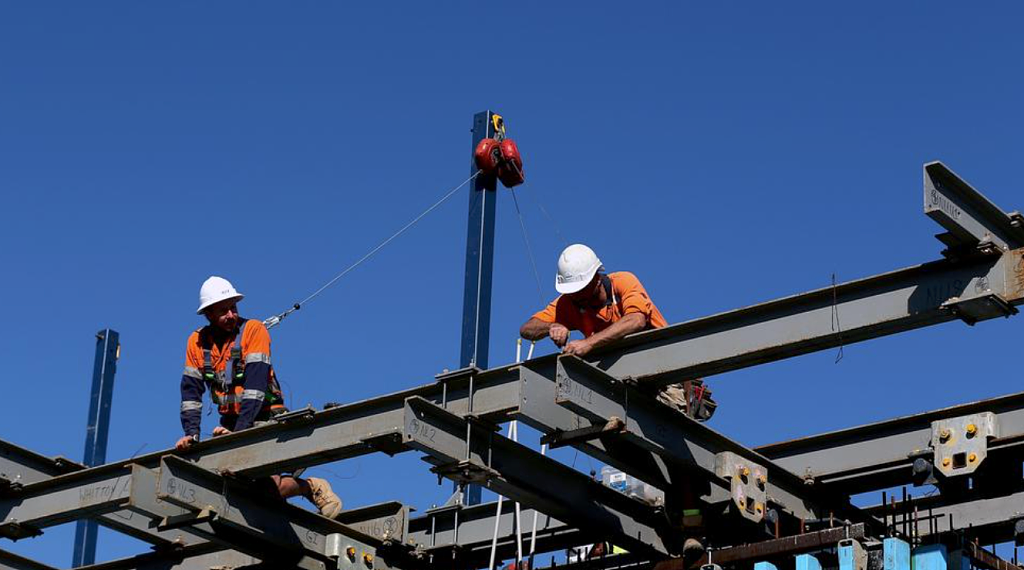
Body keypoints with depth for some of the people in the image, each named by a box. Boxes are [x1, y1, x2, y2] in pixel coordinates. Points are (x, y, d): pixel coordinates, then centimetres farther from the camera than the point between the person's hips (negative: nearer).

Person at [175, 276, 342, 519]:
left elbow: (255, 383, -22)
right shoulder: (197, 341, 4)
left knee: (267, 487, -22)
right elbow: (191, 392, 4)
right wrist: (191, 433, -11)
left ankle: (313, 488, 7)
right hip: (231, 423, 5)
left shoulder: (253, 330, -12)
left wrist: (240, 430, -31)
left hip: (265, 419, -5)